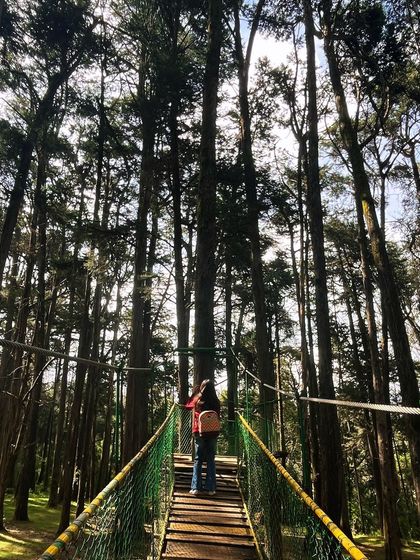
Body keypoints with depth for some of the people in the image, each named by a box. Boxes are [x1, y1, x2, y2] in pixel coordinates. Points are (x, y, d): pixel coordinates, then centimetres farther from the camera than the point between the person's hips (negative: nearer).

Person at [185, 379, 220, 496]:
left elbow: (187, 405, 15)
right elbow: (218, 416, 4)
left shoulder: (197, 400, -7)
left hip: (199, 433, 0)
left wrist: (195, 392, 17)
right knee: (211, 460, 8)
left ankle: (195, 488, 5)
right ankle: (211, 488, 9)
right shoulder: (216, 402, -8)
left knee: (198, 460, 7)